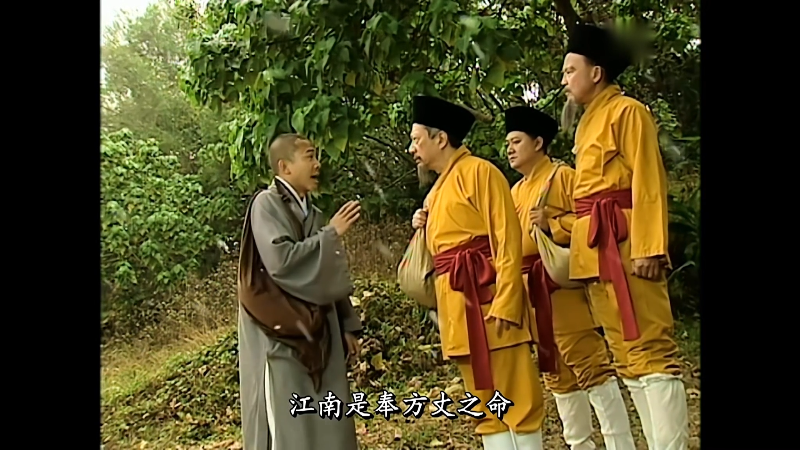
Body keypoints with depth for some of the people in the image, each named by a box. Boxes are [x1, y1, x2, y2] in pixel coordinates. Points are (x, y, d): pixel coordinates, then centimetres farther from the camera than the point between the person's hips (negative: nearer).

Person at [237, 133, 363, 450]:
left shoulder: (312, 213, 14)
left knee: (328, 422, 9)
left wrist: (347, 325, 14)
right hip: (282, 332, -7)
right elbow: (281, 261, -23)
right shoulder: (267, 204, -9)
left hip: (319, 329, 8)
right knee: (289, 424, -3)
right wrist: (332, 233, -15)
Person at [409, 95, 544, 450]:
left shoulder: (479, 171, -7)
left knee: (512, 395, -3)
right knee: (484, 399, 12)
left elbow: (507, 241, -14)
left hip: (486, 296, -9)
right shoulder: (438, 188, 19)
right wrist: (425, 227, 10)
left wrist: (504, 302, -21)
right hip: (457, 303, 9)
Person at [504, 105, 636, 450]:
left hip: (560, 283, -8)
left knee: (588, 362, -8)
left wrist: (552, 225, -20)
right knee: (555, 371, 13)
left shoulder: (562, 176, -3)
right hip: (528, 289, 9)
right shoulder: (516, 192, 19)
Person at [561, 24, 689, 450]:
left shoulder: (627, 111, -5)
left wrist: (649, 248, -21)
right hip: (596, 248, 9)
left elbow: (649, 183, -13)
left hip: (625, 242, -9)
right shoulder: (588, 122, 20)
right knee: (625, 353, 10)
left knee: (649, 349, -9)